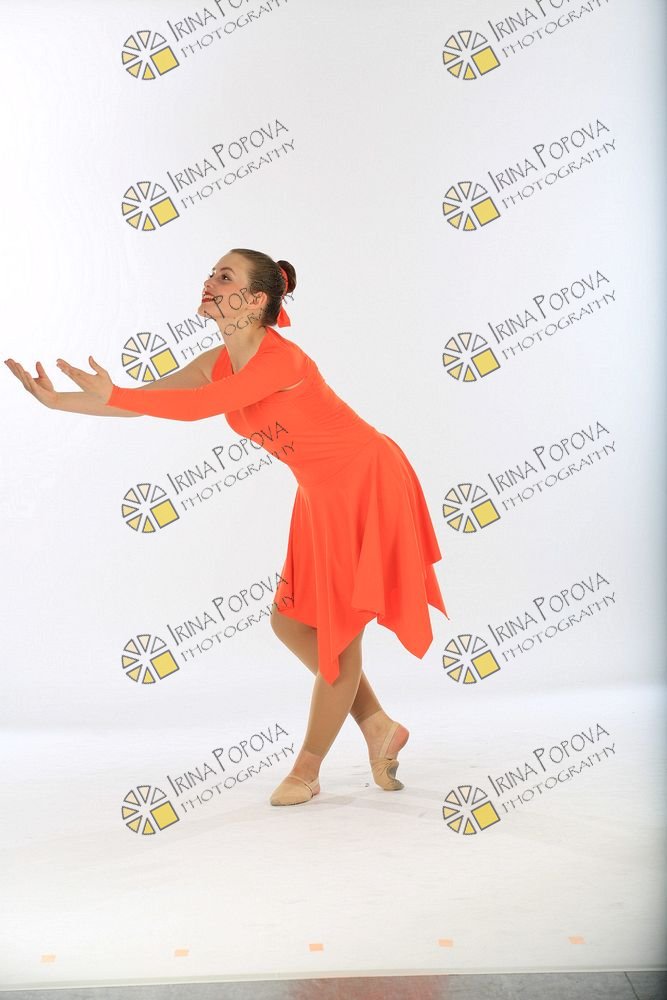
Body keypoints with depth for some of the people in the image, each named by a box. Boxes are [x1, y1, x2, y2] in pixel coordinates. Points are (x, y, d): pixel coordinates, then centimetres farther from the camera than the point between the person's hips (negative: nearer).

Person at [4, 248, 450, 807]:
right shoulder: (219, 364, 2)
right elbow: (146, 399, -2)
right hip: (325, 495, 9)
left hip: (367, 484, -9)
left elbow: (196, 407, -33)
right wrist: (58, 399, -10)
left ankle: (307, 769, 15)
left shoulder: (280, 359, -24)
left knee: (340, 629, 1)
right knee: (290, 621, 10)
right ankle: (377, 724, 24)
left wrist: (110, 395, -27)